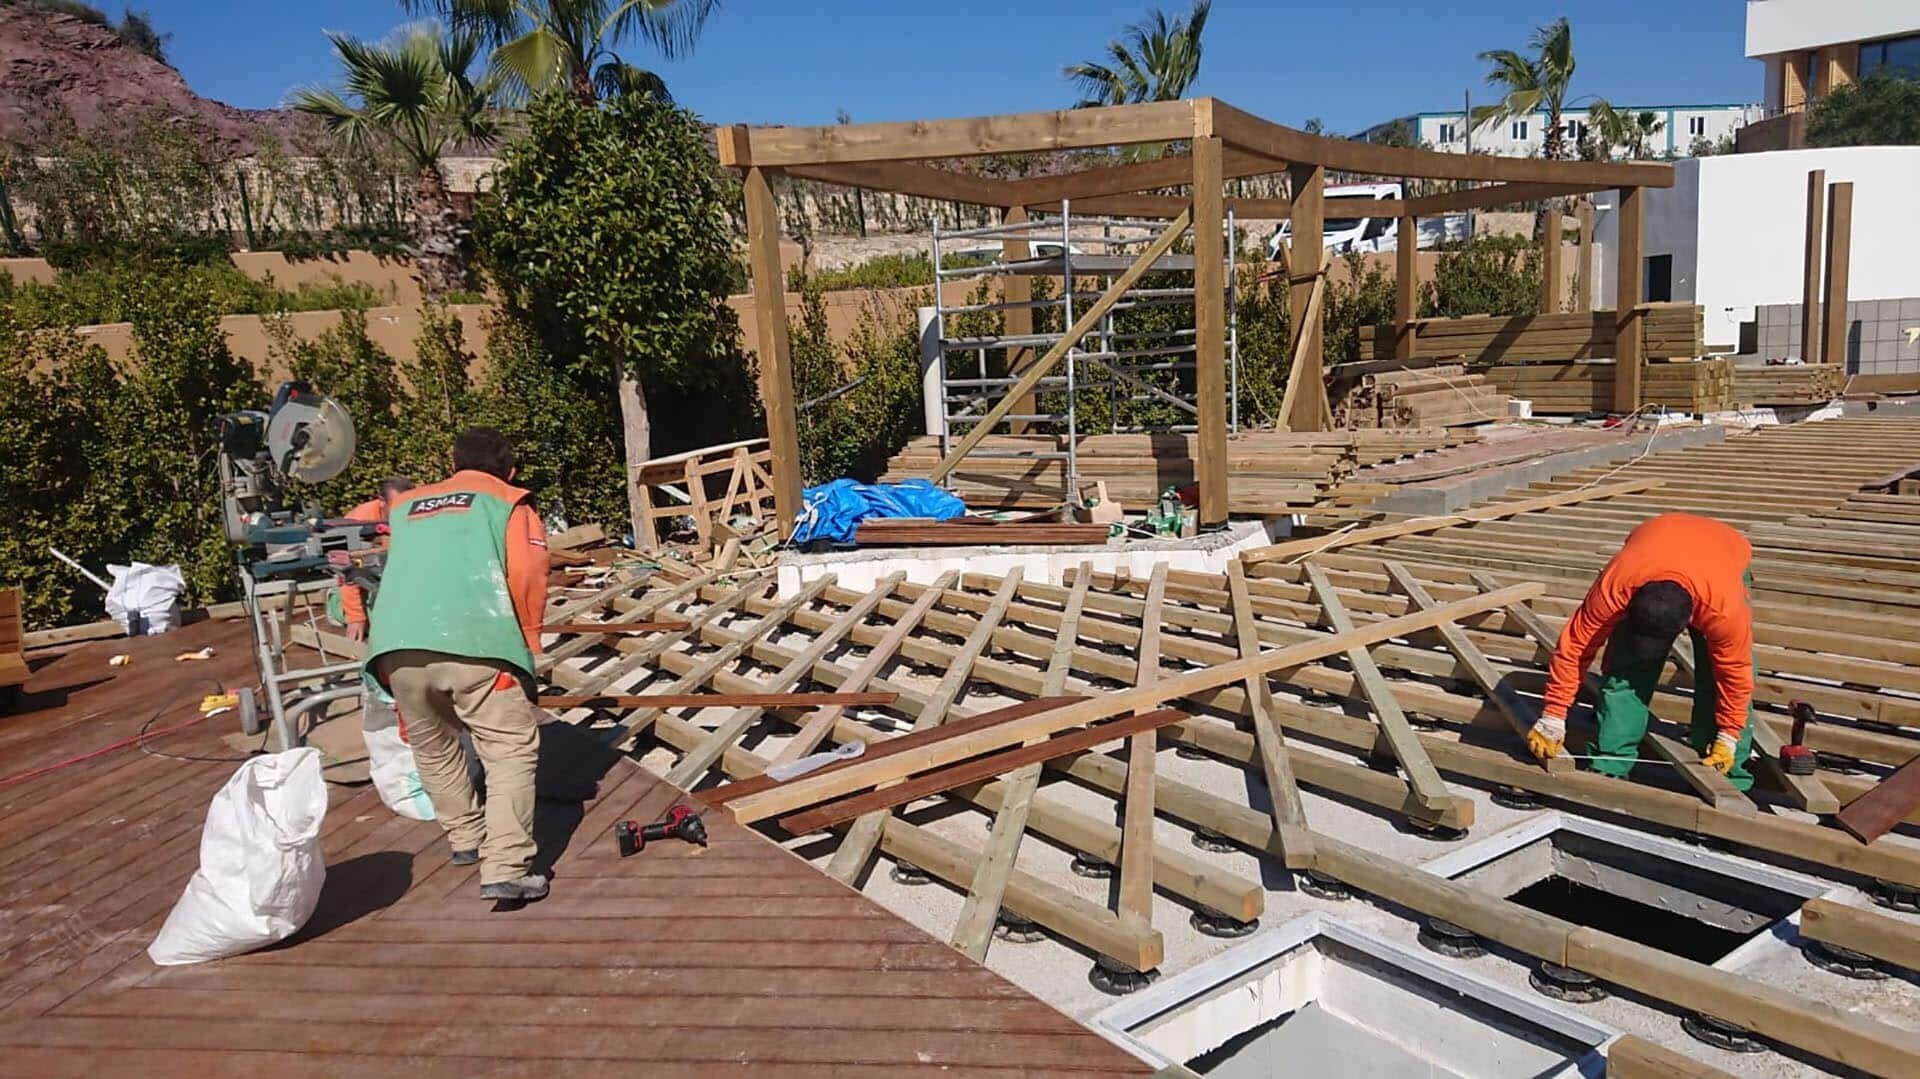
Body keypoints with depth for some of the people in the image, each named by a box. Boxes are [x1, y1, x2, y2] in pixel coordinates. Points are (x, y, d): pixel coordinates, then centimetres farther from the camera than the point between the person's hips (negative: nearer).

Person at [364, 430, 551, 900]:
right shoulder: (511, 502, 19)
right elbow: (527, 574, 5)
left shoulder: (407, 504, 32)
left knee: (432, 746, 25)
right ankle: (505, 867, -10)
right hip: (473, 641, -4)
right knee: (510, 747, 1)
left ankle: (467, 838, 35)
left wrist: (357, 616, 47)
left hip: (395, 646, 5)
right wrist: (527, 644, 14)